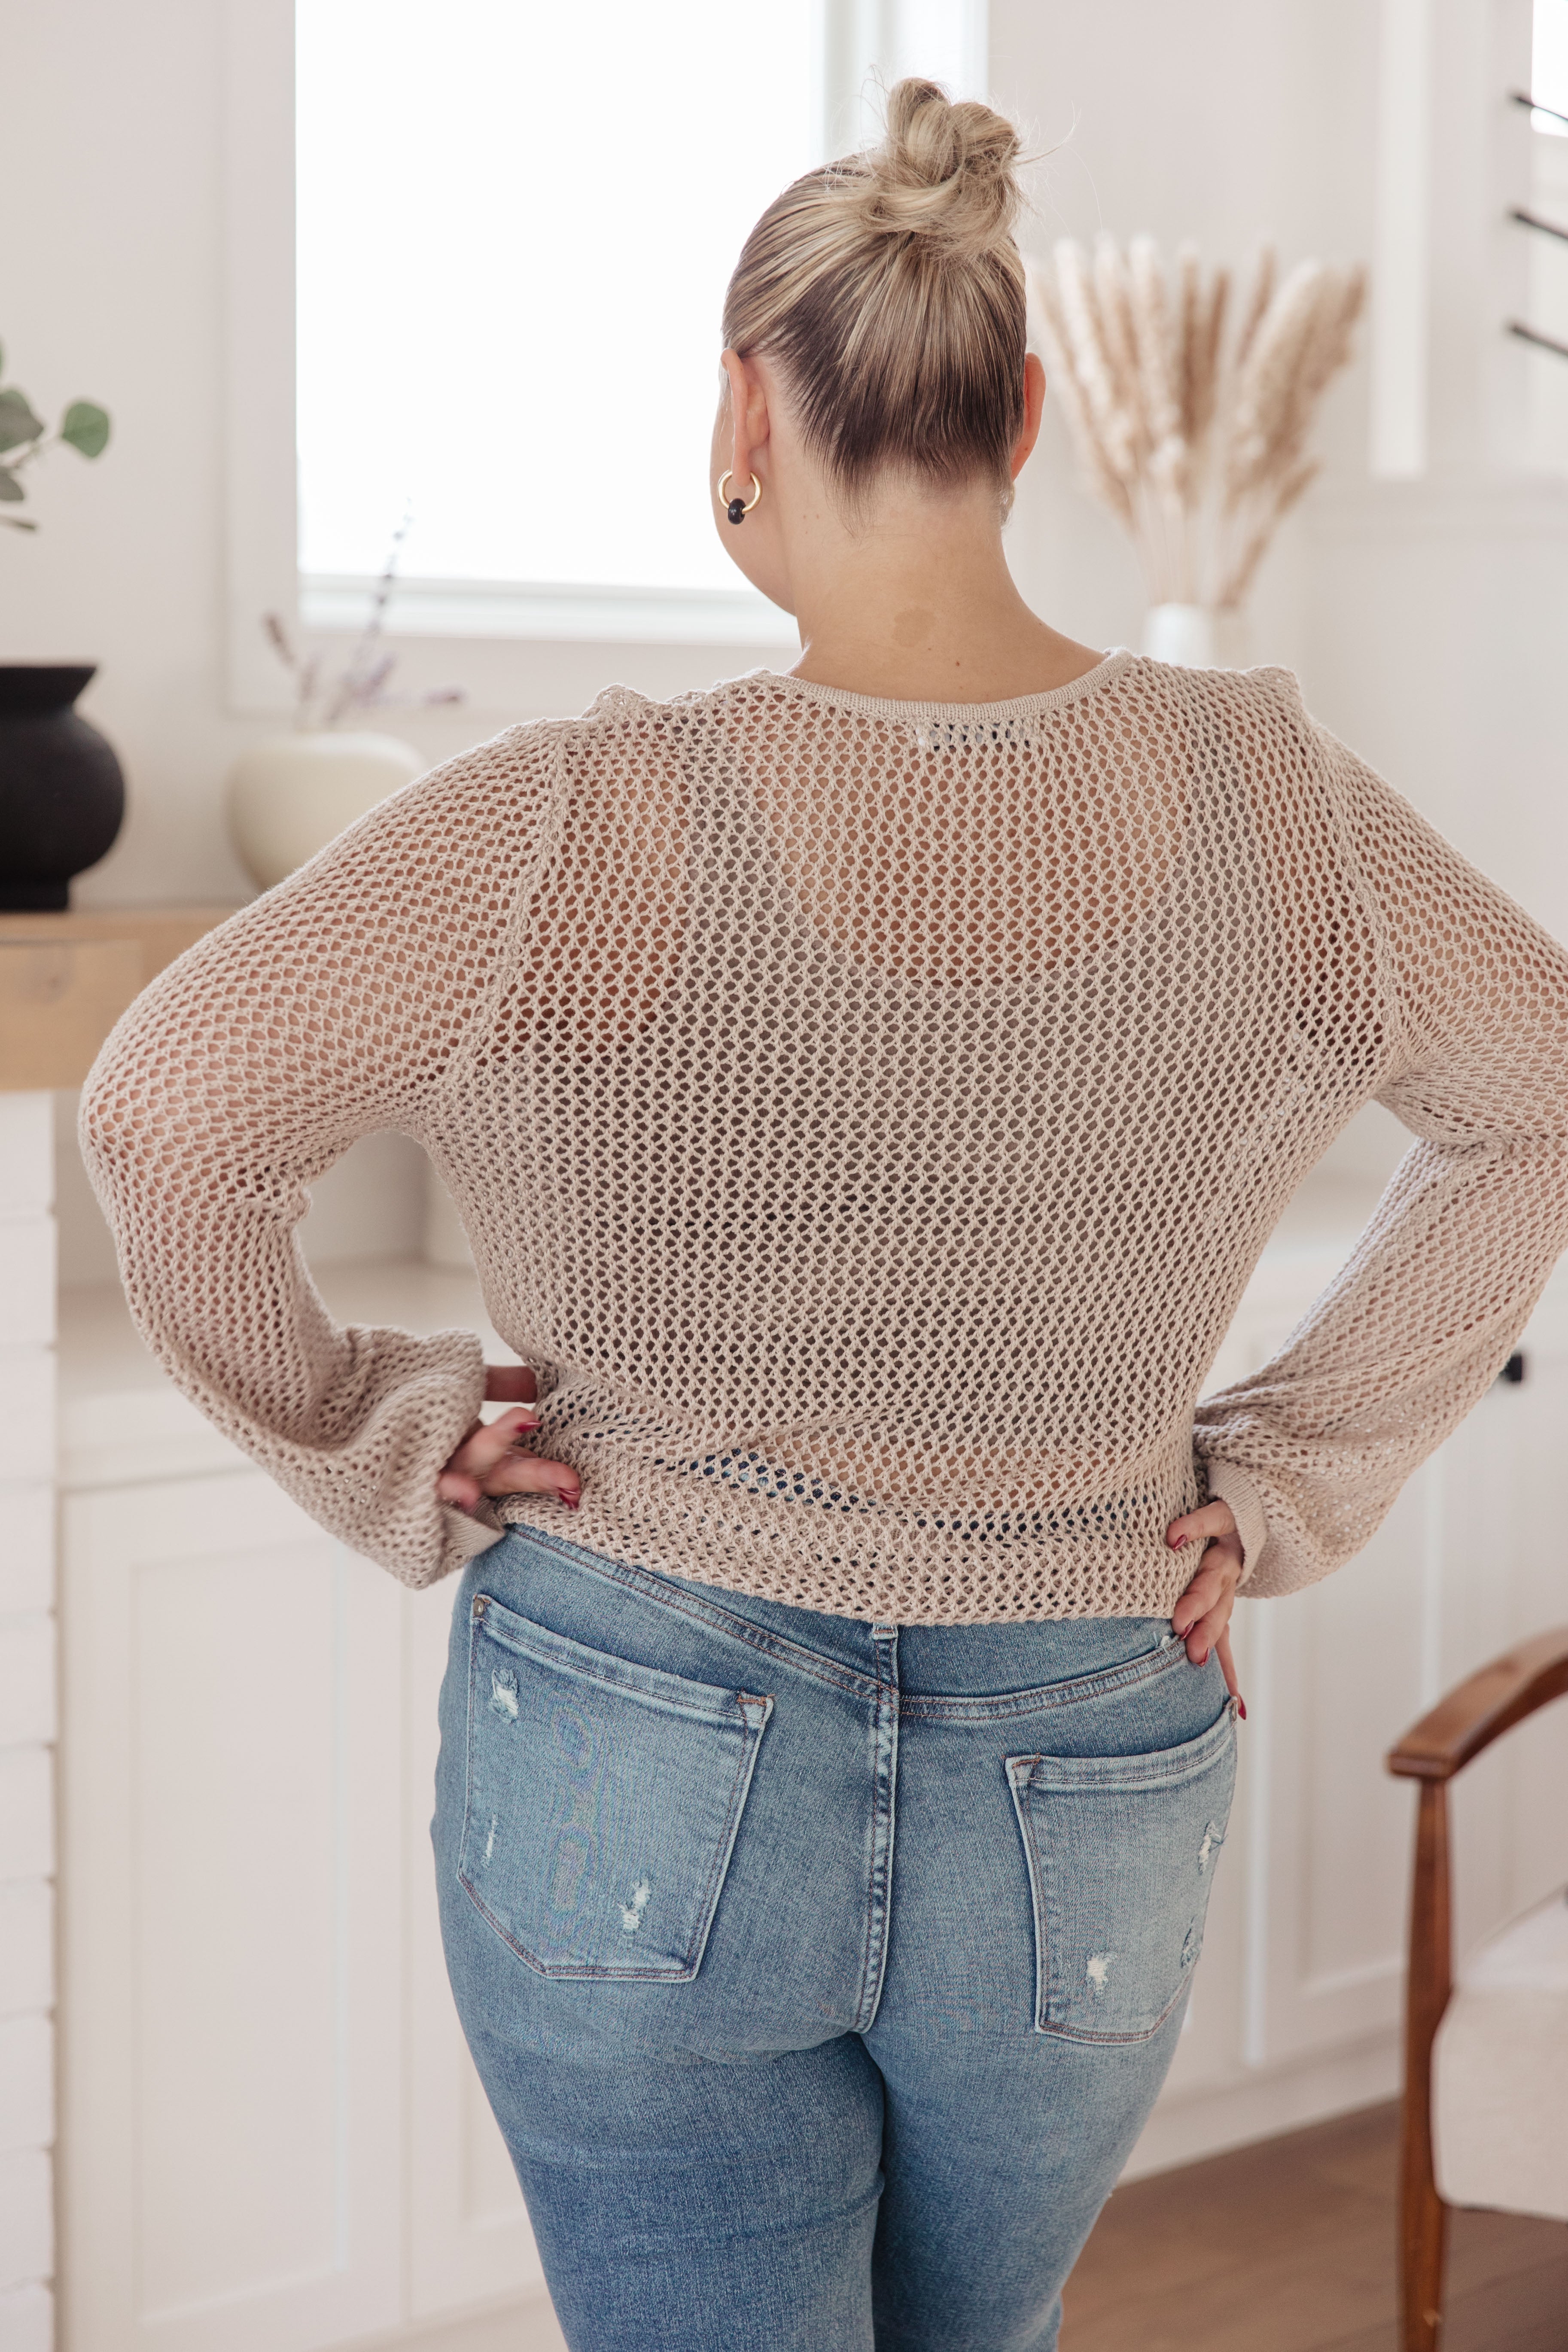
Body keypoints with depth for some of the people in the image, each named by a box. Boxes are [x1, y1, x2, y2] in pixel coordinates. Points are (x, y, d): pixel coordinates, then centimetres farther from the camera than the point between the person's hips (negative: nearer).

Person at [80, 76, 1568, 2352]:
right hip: (1081, 1810, 4)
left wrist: (374, 1446, -3)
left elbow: (169, 1116, -17)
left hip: (642, 1767, -3)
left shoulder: (597, 826, -17)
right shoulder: (1264, 798, -7)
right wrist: (1298, 1467, 8)